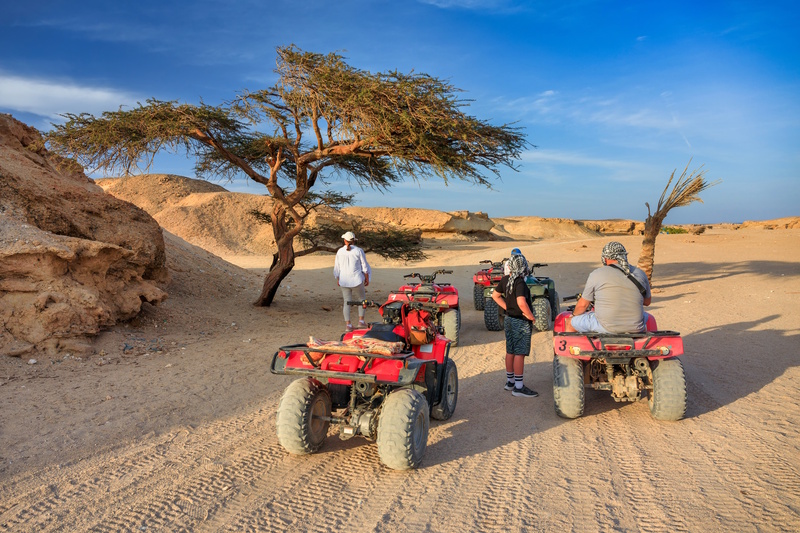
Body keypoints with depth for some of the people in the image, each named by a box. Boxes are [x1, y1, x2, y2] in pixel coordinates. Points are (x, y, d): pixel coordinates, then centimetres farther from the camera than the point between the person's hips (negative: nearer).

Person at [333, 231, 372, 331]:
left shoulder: (340, 251, 0)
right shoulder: (358, 251, -6)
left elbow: (337, 267, 7)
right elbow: (364, 267, -3)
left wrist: (337, 279, 20)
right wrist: (367, 279, 8)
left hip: (344, 281, 2)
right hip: (357, 280, -2)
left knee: (347, 302, 9)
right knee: (362, 299, 16)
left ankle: (348, 324, 6)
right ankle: (361, 320, 11)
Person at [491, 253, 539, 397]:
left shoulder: (505, 279, 2)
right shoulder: (520, 282, -22)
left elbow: (495, 295, 13)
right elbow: (521, 303, -34)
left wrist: (508, 308, 10)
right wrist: (531, 316, -18)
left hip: (509, 319, 8)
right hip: (521, 322, -8)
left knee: (510, 352, 16)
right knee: (520, 353, -1)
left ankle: (510, 381, 29)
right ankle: (518, 387, 5)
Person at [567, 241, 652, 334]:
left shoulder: (597, 274, -4)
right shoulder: (640, 274, 5)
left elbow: (583, 305, 1)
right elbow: (647, 302, 20)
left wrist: (574, 315, 21)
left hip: (606, 328, -4)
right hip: (636, 329, 5)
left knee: (570, 323, 17)